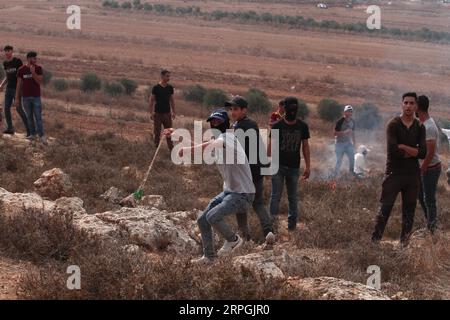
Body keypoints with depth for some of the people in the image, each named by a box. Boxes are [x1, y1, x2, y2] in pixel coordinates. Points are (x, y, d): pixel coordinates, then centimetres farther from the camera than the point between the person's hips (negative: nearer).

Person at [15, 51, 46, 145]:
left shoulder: (38, 68, -4)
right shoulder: (21, 70, -4)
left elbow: (40, 81, -12)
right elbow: (19, 84, 0)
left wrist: (33, 72, -25)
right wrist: (17, 98, -1)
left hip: (36, 96, -1)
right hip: (26, 97, 1)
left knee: (38, 117, -5)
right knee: (29, 116, 6)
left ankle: (41, 135, -1)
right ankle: (33, 134, 15)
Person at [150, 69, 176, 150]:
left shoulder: (170, 88, 4)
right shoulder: (156, 88, -7)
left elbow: (172, 100, 11)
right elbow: (152, 100, -3)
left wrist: (173, 112, 9)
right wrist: (151, 113, -8)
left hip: (167, 113, 3)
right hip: (158, 113, -3)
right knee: (157, 132, 2)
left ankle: (171, 147, 6)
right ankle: (157, 146, 12)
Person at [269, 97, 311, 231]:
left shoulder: (302, 127, 2)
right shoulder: (277, 126, -4)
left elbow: (305, 146, 7)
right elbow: (271, 146, -2)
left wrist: (308, 166, 4)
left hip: (294, 167, 2)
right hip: (278, 166, -2)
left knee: (293, 197, 10)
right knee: (276, 196, -5)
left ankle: (292, 222, 17)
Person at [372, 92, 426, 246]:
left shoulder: (420, 128, 7)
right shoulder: (393, 125, -6)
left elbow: (423, 153, -6)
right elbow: (392, 151, -18)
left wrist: (403, 147, -13)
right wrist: (412, 152, -7)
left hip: (413, 175, 4)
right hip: (394, 173, -4)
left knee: (409, 211, 7)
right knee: (385, 209, -5)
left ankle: (404, 243, 15)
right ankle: (375, 241, -1)